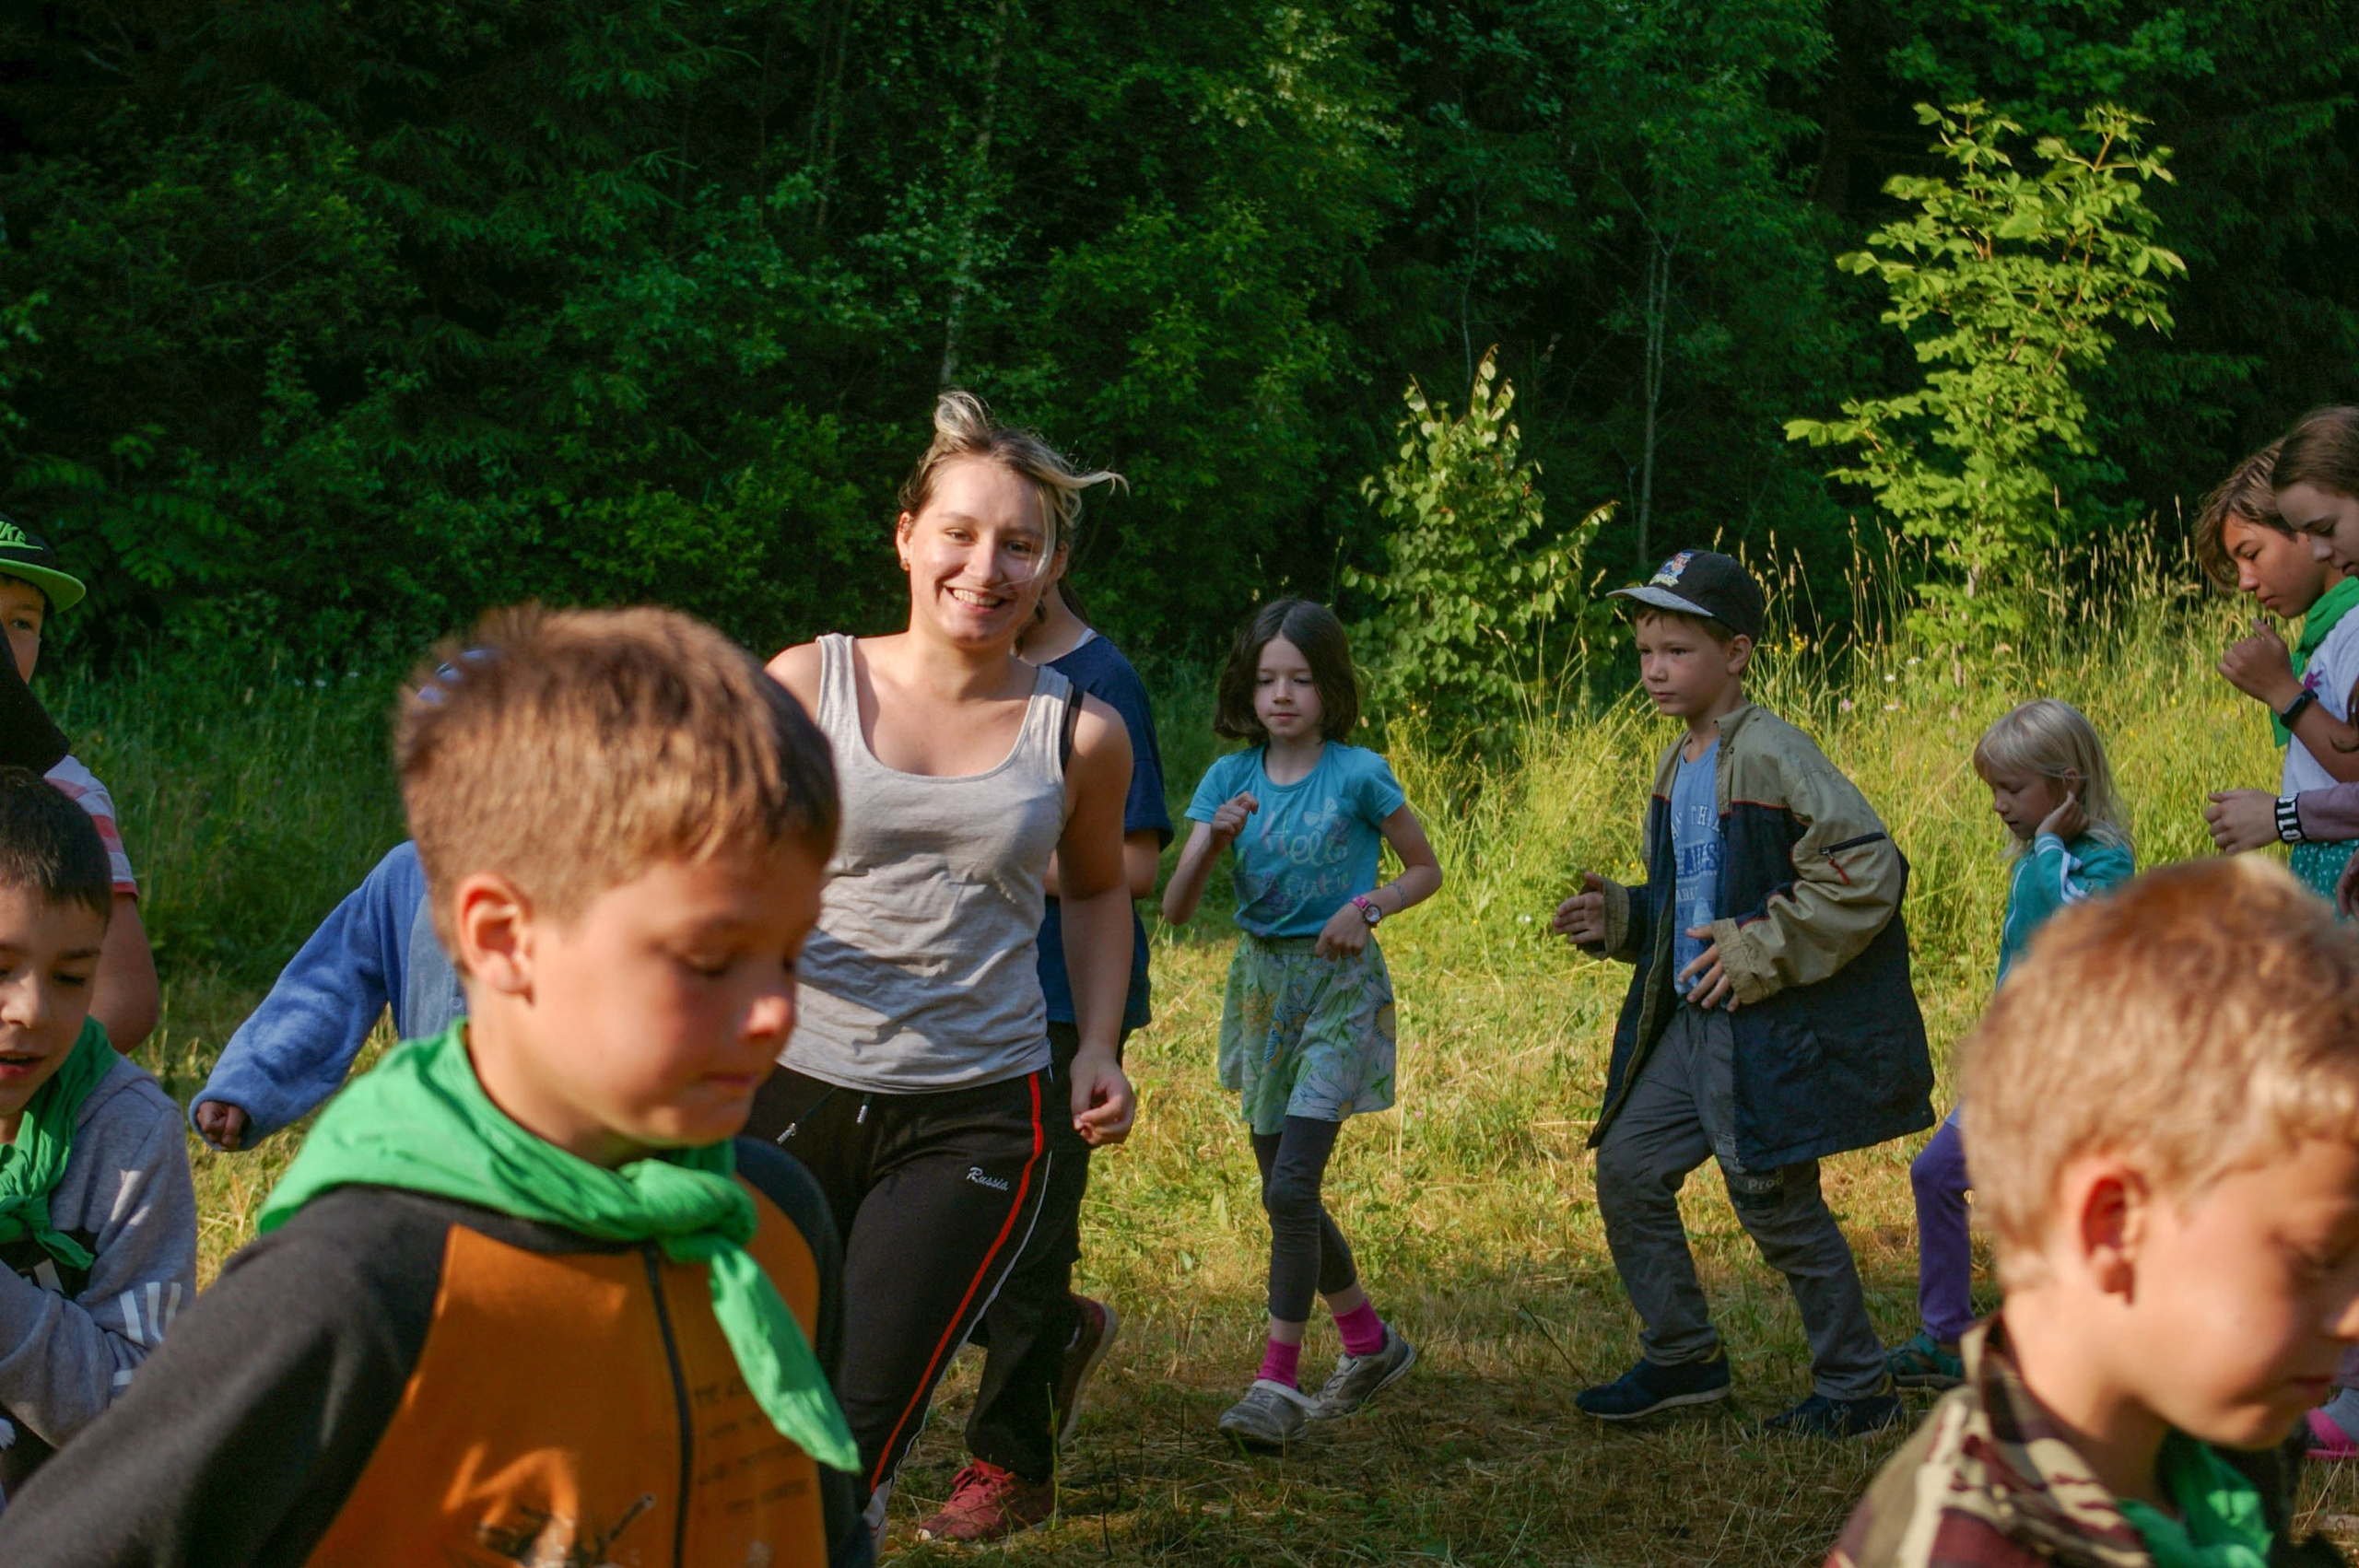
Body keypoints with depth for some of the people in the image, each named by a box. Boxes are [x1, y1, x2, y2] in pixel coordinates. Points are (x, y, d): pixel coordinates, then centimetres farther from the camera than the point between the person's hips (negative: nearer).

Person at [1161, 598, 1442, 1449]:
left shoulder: (1358, 775, -8)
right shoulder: (1231, 778, 2)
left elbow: (1426, 871, 4)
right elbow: (1175, 908, -4)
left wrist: (1367, 906, -14)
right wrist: (1214, 840, -21)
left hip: (1339, 982, -5)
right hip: (1262, 980, 5)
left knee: (1290, 1187, -16)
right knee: (1287, 1194, 12)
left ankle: (1277, 1380, -8)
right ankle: (1370, 1343, 31)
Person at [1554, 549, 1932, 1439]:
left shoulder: (1771, 757, -15)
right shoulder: (1678, 769, 12)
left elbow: (1868, 870, -22)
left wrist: (1760, 953, -21)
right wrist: (1617, 918, 5)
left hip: (1771, 1027, -9)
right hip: (1692, 1023, 9)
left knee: (1777, 1203, -2)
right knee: (1628, 1167, 8)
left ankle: (1857, 1389, 14)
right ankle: (1682, 1358, 21)